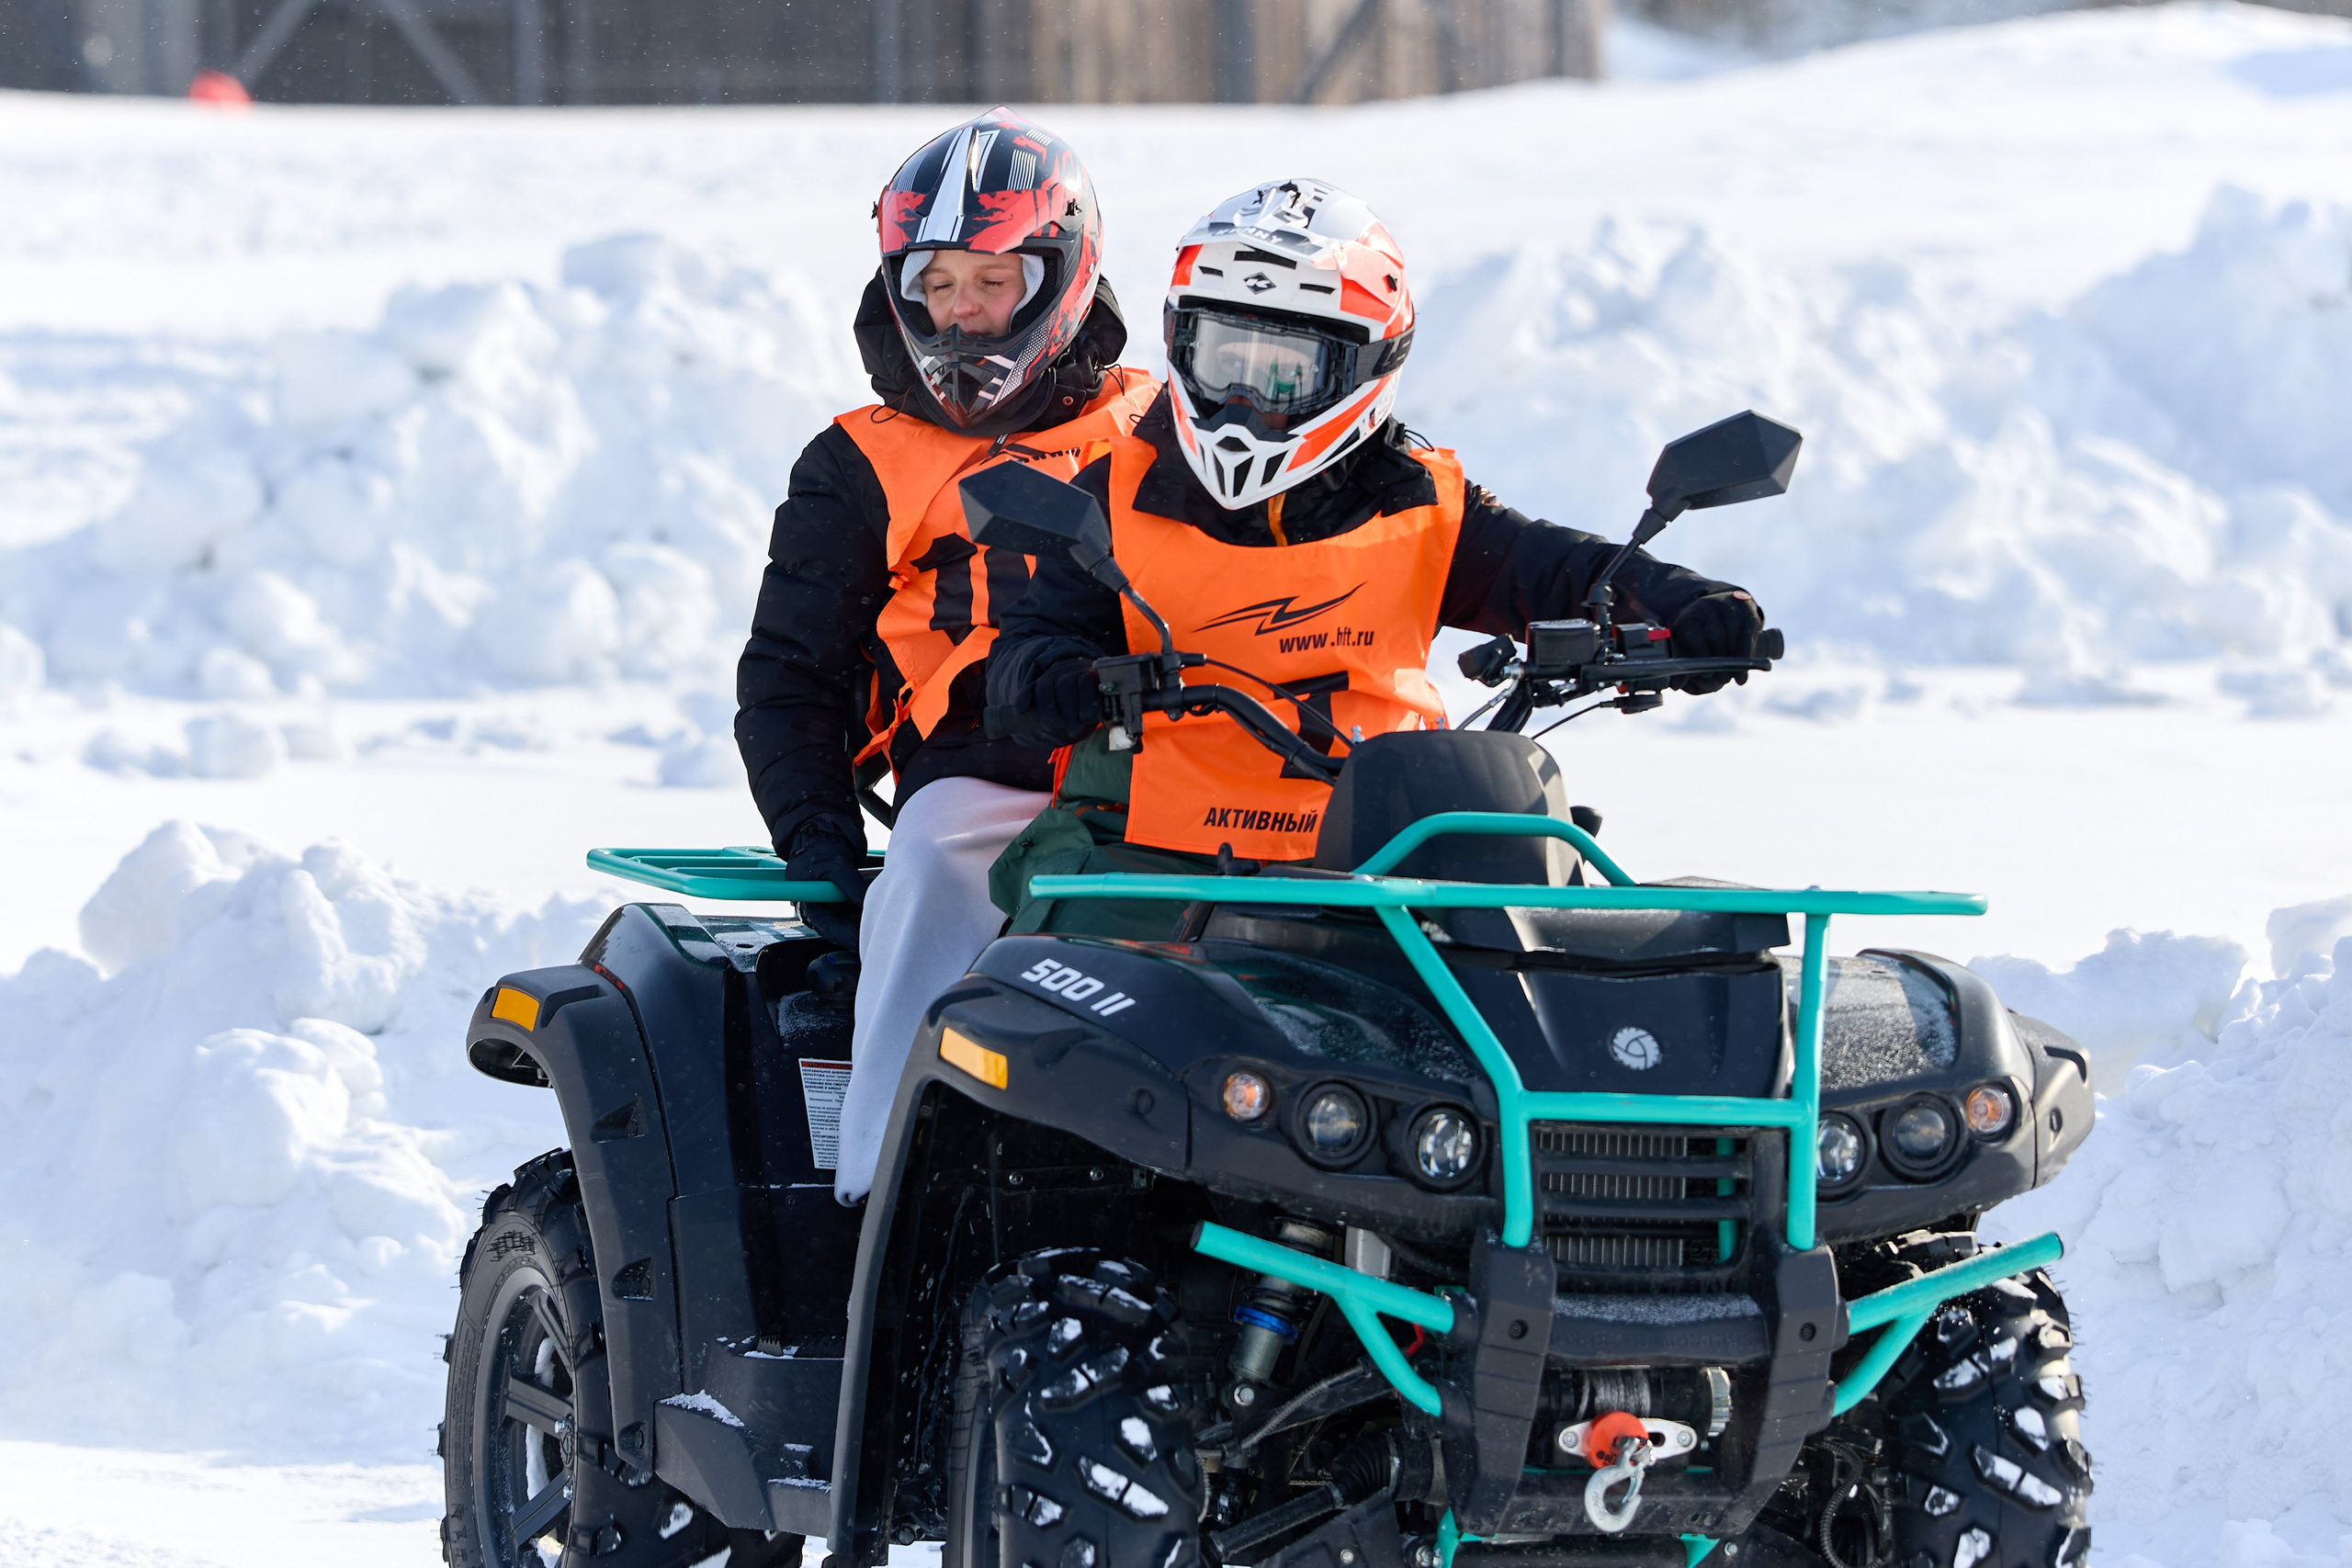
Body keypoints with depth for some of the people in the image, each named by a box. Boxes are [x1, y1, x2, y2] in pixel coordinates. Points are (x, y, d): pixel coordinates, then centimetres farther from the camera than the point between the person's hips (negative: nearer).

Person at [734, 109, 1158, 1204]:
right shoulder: (862, 471, 17)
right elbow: (786, 677, 16)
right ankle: (881, 1201, -43)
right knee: (937, 868, -36)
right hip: (981, 775, -1)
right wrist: (817, 842, -1)